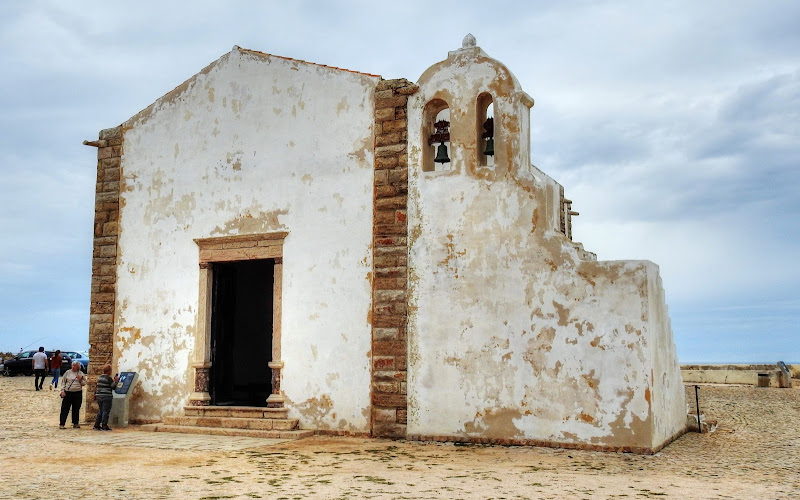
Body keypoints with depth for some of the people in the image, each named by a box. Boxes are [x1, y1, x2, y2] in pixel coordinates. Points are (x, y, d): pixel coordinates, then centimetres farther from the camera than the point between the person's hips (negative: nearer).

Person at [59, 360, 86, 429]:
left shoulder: (81, 373, 7)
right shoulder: (68, 372, 5)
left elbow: (84, 383, 9)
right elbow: (63, 382, 7)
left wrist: (80, 379, -10)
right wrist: (62, 390, -3)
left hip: (78, 393, 1)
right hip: (68, 392, -1)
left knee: (76, 409, 7)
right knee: (65, 408, -2)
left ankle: (75, 423, 16)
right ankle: (61, 424, 2)